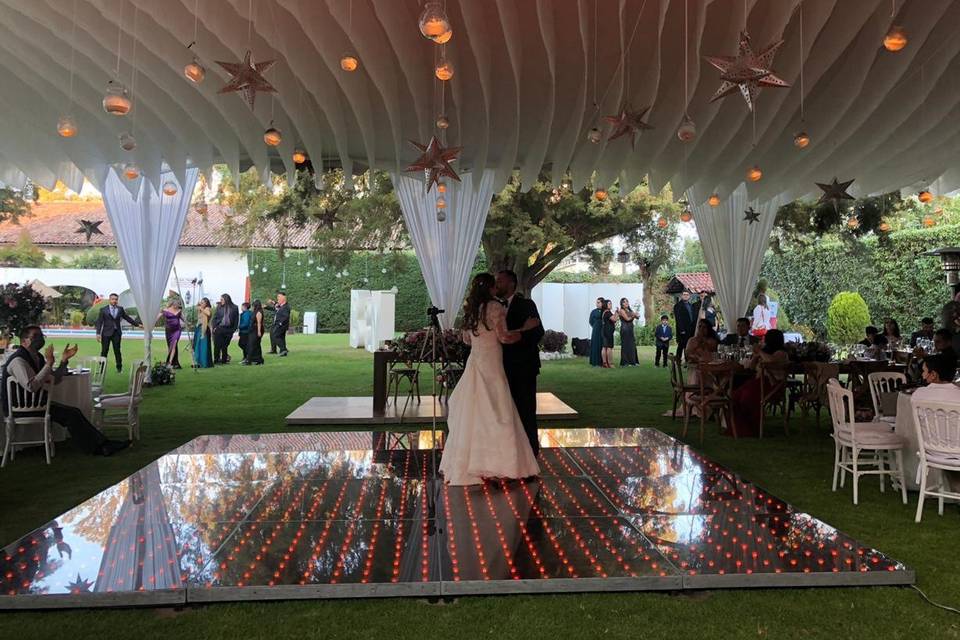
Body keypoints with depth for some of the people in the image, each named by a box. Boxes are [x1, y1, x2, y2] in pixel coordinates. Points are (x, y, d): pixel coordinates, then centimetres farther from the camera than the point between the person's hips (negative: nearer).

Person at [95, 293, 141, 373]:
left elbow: (127, 318, 15)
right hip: (106, 333, -2)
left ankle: (119, 368, 12)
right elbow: (99, 322, -1)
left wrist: (137, 324, 11)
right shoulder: (103, 310, 1)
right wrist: (98, 333, -9)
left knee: (117, 351, 3)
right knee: (104, 351, 0)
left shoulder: (120, 309, 8)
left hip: (116, 333, 2)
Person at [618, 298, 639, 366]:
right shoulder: (622, 310, -3)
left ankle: (632, 361, 9)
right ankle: (625, 362, -5)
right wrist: (633, 316, -2)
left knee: (632, 345, 5)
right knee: (626, 345, -7)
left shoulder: (630, 311, 18)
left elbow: (637, 316, 8)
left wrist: (635, 315, -13)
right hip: (625, 329, -7)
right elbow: (627, 319, -13)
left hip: (630, 330, 7)